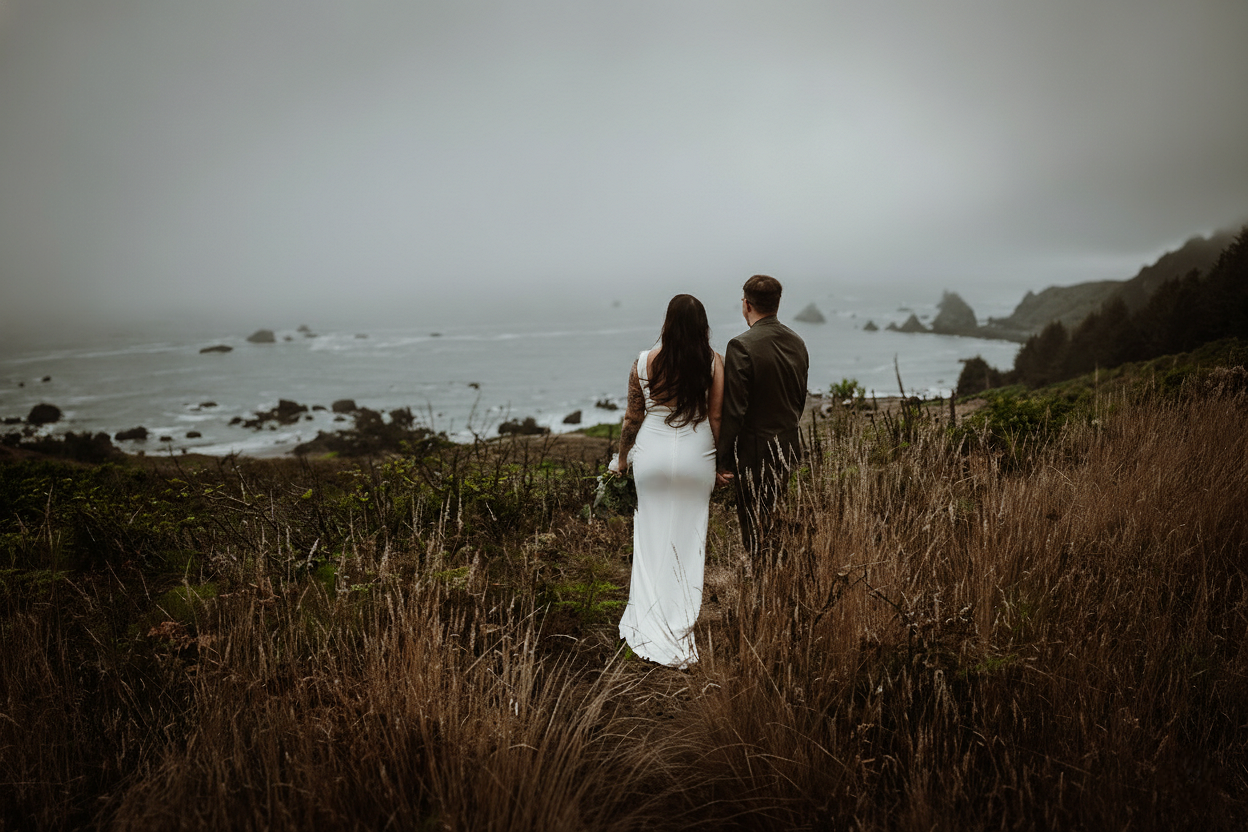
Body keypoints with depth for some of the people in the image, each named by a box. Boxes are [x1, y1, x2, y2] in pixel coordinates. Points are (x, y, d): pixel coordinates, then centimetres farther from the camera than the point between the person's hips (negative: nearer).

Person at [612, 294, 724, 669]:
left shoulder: (645, 362, -4)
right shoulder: (714, 362, -6)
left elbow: (632, 418, 2)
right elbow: (717, 418, -6)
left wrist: (622, 458, 15)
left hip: (653, 452, 0)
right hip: (696, 455, 0)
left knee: (652, 533, 12)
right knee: (689, 535, 10)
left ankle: (650, 622, 18)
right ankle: (682, 621, 19)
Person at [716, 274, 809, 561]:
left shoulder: (742, 346, -18)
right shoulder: (797, 342, 6)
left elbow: (734, 411, -19)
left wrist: (722, 460, -13)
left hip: (754, 451, -7)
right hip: (790, 447, 7)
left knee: (757, 531, 3)